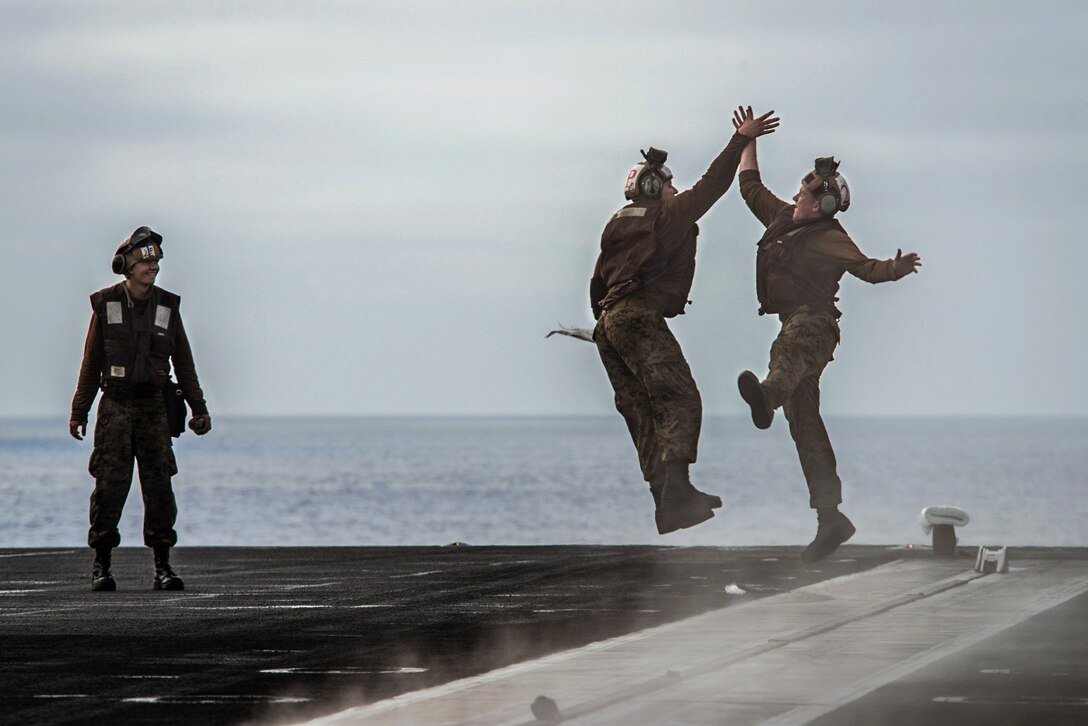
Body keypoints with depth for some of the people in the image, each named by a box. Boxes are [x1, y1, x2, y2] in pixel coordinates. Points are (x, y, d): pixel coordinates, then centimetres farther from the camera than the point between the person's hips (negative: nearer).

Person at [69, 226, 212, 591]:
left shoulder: (167, 306, 7)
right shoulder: (105, 305, 1)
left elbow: (183, 362, 12)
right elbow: (91, 362, 6)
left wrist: (199, 408, 10)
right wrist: (79, 411, 5)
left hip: (153, 406, 2)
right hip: (115, 406, -2)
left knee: (159, 484, -2)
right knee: (110, 484, -5)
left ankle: (162, 566, 2)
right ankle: (101, 564, 4)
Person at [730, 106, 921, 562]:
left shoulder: (831, 238, -5)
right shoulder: (782, 220, 18)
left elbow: (866, 267, -17)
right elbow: (751, 188, 31)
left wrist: (895, 268, -37)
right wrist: (747, 142, 34)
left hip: (815, 323, -8)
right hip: (794, 328, 8)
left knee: (791, 347, -44)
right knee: (804, 424, 3)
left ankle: (768, 395, -81)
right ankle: (830, 517, 3)